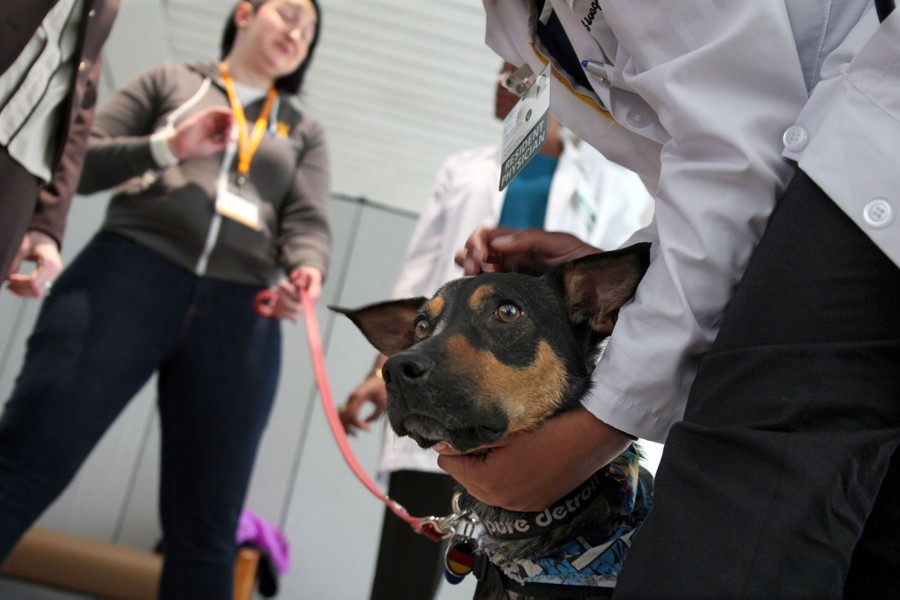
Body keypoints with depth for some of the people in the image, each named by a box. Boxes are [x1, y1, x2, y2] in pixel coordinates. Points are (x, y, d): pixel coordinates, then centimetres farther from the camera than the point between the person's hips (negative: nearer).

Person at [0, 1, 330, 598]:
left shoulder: (304, 132, 25)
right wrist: (166, 147, -7)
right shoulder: (169, 82, 20)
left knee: (205, 529, -2)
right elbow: (80, 161, 11)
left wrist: (306, 271, -15)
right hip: (128, 277, -2)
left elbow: (309, 223, 9)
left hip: (239, 317, 2)